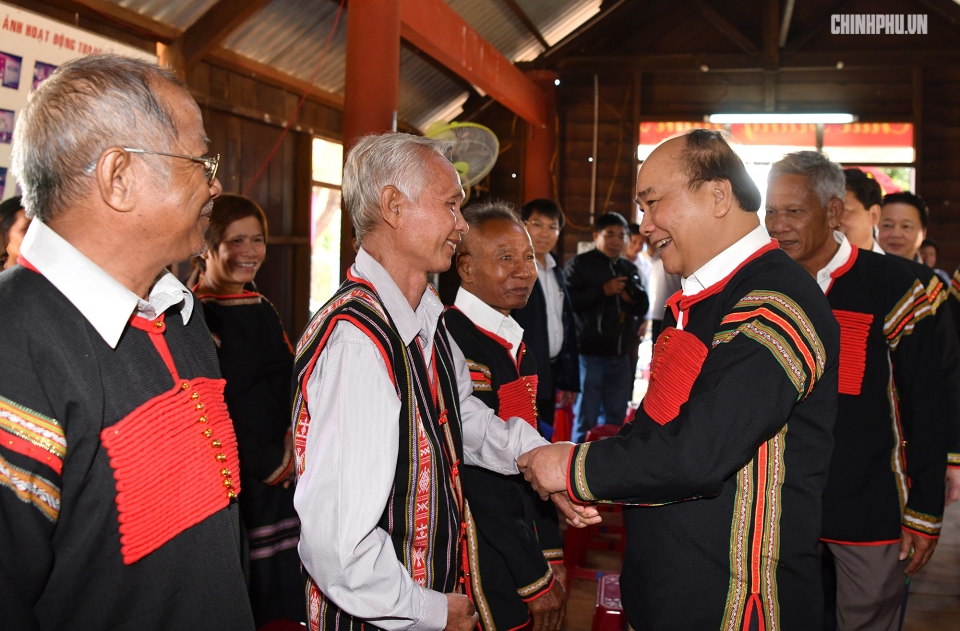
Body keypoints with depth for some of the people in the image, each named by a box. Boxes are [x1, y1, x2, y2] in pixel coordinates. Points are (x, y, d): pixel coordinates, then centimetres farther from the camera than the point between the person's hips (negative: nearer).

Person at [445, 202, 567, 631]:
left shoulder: (515, 342, 8)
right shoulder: (456, 343, -21)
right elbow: (482, 479, -21)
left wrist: (551, 554, 10)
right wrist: (536, 580, -14)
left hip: (520, 542, 8)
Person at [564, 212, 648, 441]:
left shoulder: (629, 268, 16)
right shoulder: (580, 264, -3)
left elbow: (643, 307, 17)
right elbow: (568, 301, -15)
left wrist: (633, 298, -5)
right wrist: (602, 291, -17)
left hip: (620, 355, 6)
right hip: (589, 354, -6)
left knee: (616, 419, 14)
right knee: (586, 419, -1)